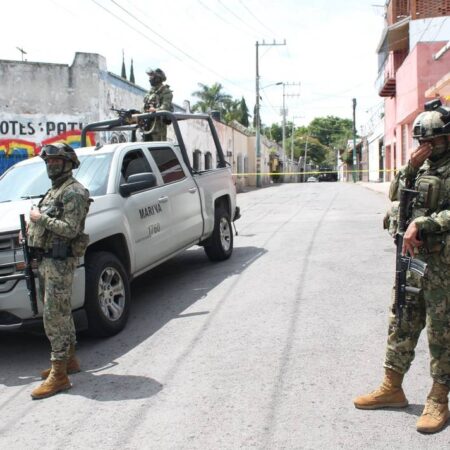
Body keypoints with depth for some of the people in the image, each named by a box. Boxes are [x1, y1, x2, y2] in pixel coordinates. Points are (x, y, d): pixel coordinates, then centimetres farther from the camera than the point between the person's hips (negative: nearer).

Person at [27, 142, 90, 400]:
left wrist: (41, 218, -15)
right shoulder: (55, 191, 19)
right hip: (47, 259, 10)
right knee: (60, 314, 16)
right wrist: (33, 227, 8)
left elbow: (70, 229, -21)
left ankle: (59, 375, -6)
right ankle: (69, 360, 28)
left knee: (55, 316, -10)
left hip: (60, 261, -10)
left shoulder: (73, 192, -13)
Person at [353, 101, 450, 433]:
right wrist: (410, 166, -4)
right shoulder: (422, 165, 13)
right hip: (412, 256, 6)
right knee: (402, 323, 11)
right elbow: (397, 196, 8)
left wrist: (420, 224, -23)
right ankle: (392, 388, 22)